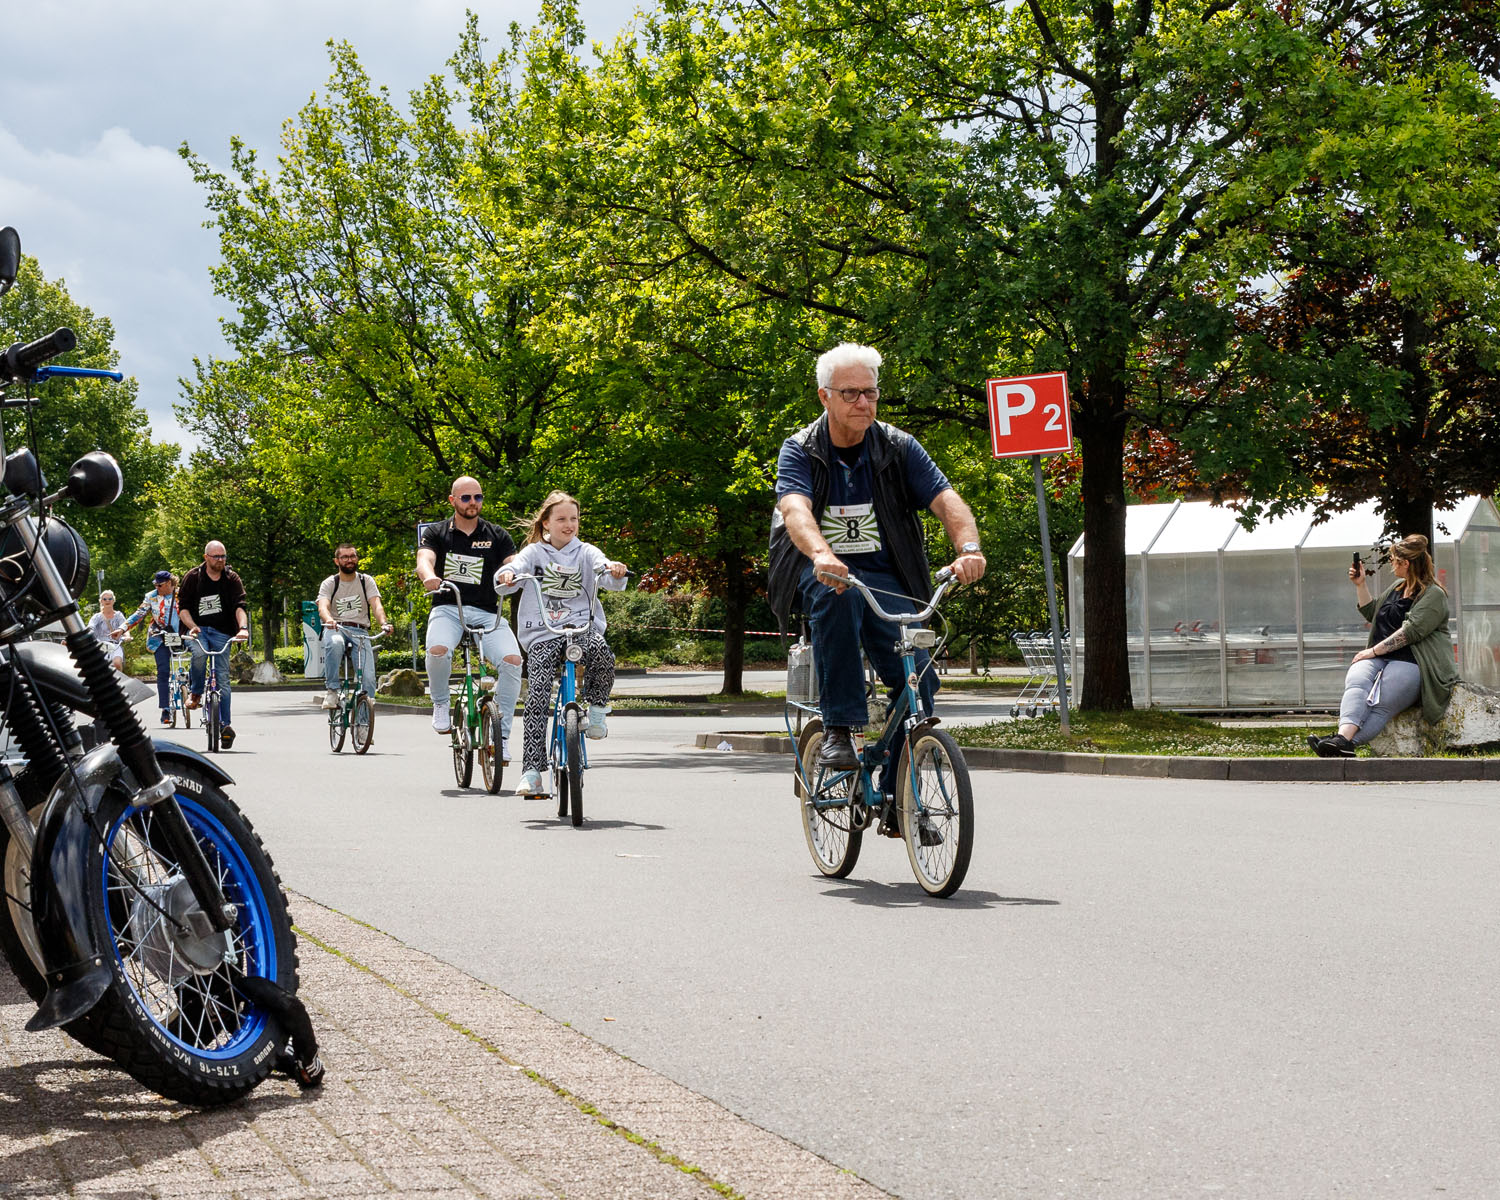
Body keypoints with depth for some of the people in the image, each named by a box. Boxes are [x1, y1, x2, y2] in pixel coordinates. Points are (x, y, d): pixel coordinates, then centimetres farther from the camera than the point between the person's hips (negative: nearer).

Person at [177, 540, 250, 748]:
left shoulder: (231, 579, 3)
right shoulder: (193, 577, 0)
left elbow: (239, 606, -8)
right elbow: (182, 607, -2)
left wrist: (243, 627, -27)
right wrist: (192, 627, -20)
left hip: (221, 632, 1)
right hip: (197, 628, -1)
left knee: (222, 678, -4)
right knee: (199, 654, -34)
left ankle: (225, 724, -3)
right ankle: (195, 692, -9)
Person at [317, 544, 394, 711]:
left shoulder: (366, 581, 10)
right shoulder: (329, 583, 6)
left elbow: (376, 605, -5)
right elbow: (323, 606, -13)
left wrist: (383, 623, -28)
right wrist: (329, 620, -38)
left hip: (360, 632, 1)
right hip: (335, 629, -1)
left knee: (368, 678, -19)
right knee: (334, 643, -40)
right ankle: (332, 690, -28)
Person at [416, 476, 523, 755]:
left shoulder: (497, 536, 12)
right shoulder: (437, 533, 9)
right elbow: (424, 559, -9)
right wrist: (429, 576, -34)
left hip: (487, 612, 1)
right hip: (447, 608, -1)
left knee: (512, 659, -26)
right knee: (438, 650, -35)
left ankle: (502, 733, -12)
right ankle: (441, 703, -3)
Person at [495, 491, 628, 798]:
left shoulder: (585, 553, 11)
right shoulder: (534, 552, 11)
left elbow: (608, 576, -5)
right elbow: (514, 568, -6)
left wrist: (616, 571, -30)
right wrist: (506, 576, -31)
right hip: (542, 634, 0)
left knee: (602, 652, -35)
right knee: (537, 698, -16)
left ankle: (597, 707, -8)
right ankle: (532, 770, -14)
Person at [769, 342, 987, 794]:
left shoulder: (898, 447, 1)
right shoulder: (800, 451, -5)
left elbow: (946, 500, -12)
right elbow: (795, 509, -25)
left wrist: (968, 548, -34)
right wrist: (821, 554, -47)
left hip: (884, 577, 2)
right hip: (820, 570, -2)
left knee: (918, 676, -18)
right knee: (837, 594, -39)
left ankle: (898, 799, 0)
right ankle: (838, 728, -32)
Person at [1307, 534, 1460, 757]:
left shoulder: (1433, 595, -3)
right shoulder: (1397, 587, 25)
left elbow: (1410, 631, -14)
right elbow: (1372, 614, 37)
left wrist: (1374, 650, -15)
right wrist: (1361, 585, 24)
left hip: (1411, 661, -6)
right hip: (1378, 657, 6)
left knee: (1382, 705, -30)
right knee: (1356, 681, -28)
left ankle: (1344, 742, -50)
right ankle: (1344, 736, -52)